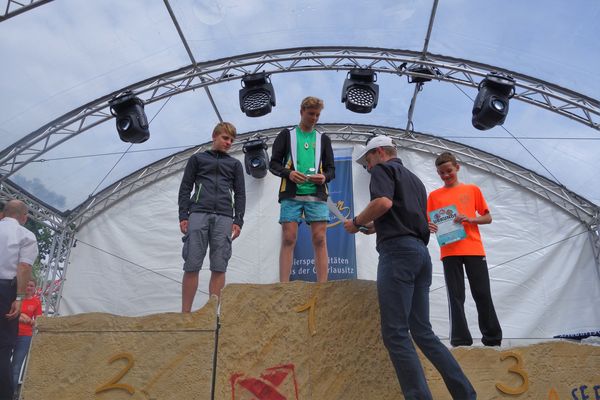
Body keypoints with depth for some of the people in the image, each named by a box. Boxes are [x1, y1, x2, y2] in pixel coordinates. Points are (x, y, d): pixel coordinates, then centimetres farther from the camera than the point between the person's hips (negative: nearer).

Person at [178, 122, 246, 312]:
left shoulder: (235, 164, 20)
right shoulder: (197, 158, 17)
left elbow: (240, 194, 14)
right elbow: (185, 188, 11)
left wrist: (238, 221, 2)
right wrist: (183, 216, 0)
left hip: (224, 218, 1)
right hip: (198, 214, -1)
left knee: (219, 267, -4)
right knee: (191, 265, -4)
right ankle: (185, 312, 2)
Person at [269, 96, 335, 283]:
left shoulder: (323, 139, 19)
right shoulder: (287, 134, 13)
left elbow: (331, 169, 17)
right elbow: (273, 164, 9)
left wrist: (324, 177, -7)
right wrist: (288, 173, -12)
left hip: (317, 195, 2)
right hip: (291, 194, -1)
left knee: (320, 240, -6)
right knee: (288, 240, -6)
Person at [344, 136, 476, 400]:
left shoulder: (383, 169, 4)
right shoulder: (414, 179, 29)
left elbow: (383, 202, -17)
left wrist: (357, 222, -3)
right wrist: (374, 226, 30)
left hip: (397, 251, -9)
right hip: (421, 252, 9)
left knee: (395, 333, -8)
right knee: (422, 331, 11)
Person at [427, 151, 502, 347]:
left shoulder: (472, 189, 11)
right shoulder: (434, 195, 9)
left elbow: (488, 218, 10)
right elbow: (428, 223, 7)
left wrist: (470, 219, -9)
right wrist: (429, 227, -17)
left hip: (474, 249, 1)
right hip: (450, 252, 0)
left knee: (482, 294, 4)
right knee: (456, 297, 0)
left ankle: (493, 338, 17)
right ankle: (461, 340, 5)